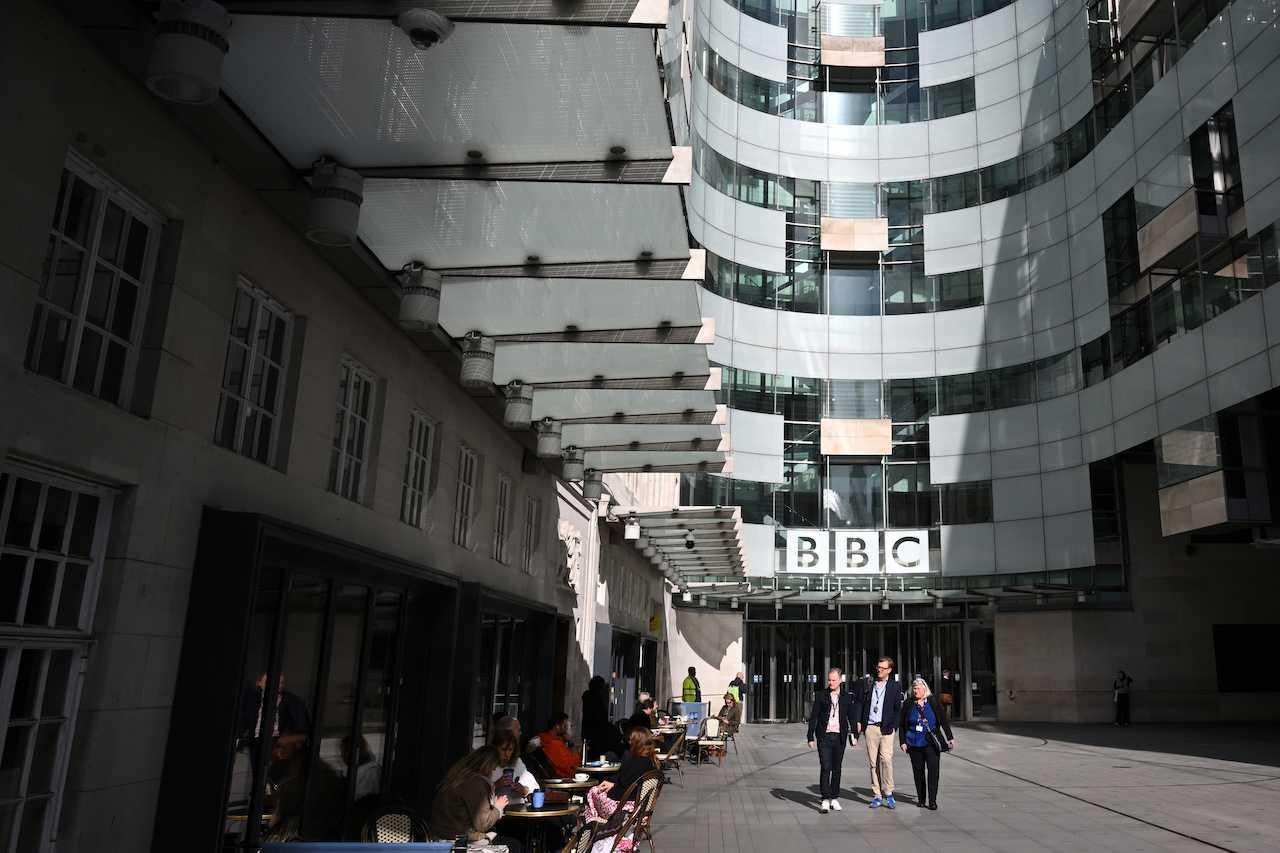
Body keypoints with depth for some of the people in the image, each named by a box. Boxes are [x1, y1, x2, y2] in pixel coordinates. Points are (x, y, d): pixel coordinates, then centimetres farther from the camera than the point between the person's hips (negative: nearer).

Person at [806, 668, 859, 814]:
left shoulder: (847, 697, 7)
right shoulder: (821, 695, 2)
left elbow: (852, 717, 11)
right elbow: (813, 717, 2)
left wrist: (854, 735, 0)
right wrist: (811, 737, -2)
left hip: (839, 737, 2)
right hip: (824, 736, -2)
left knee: (837, 768, 9)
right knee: (825, 768, -9)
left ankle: (834, 799, 20)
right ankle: (825, 800, -7)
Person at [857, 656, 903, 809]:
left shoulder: (894, 687, 5)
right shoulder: (869, 685, 12)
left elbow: (898, 709, 5)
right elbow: (862, 704, 15)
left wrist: (892, 726, -4)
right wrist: (859, 722, 5)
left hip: (885, 728, -3)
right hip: (870, 728, 3)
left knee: (886, 758, -16)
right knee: (873, 762, 3)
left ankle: (888, 793, -3)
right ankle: (877, 795, 9)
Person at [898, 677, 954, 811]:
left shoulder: (933, 703, 4)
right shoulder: (908, 705, 6)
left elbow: (944, 721, 7)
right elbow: (901, 725, 10)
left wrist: (950, 738, 2)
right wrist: (902, 742, 4)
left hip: (931, 743, -1)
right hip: (914, 744, 2)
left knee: (933, 769, -10)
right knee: (918, 771, 6)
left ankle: (932, 801, -4)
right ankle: (921, 799, 17)